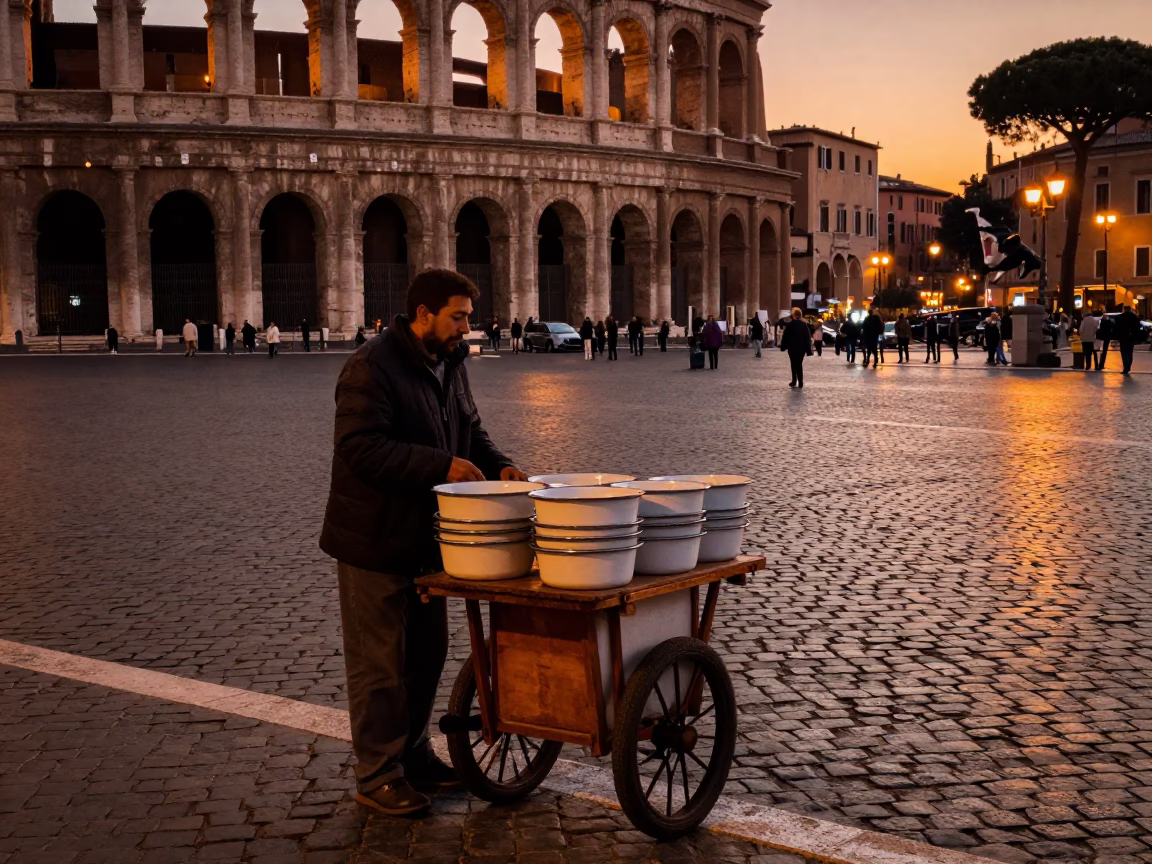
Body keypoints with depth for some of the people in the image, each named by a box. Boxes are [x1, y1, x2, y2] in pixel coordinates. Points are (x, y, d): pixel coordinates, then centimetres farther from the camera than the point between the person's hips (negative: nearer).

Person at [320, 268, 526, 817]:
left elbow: (470, 433, 19)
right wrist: (441, 466, -32)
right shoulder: (371, 369, -18)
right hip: (374, 540, -9)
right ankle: (378, 776, 11)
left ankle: (414, 754, 32)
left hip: (425, 538, 9)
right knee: (379, 663, 0)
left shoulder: (449, 366, 10)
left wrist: (497, 466, -2)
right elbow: (360, 448, -28)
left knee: (427, 653, 17)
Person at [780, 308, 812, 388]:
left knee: (794, 364, 6)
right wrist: (808, 350, 4)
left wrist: (783, 346, 5)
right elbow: (808, 337, 0)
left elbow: (785, 336, -4)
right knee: (799, 364, 9)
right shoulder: (804, 325, -1)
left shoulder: (789, 325, -7)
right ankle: (800, 382, 2)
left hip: (792, 348, -2)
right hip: (801, 348, 2)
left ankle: (794, 381, -2)